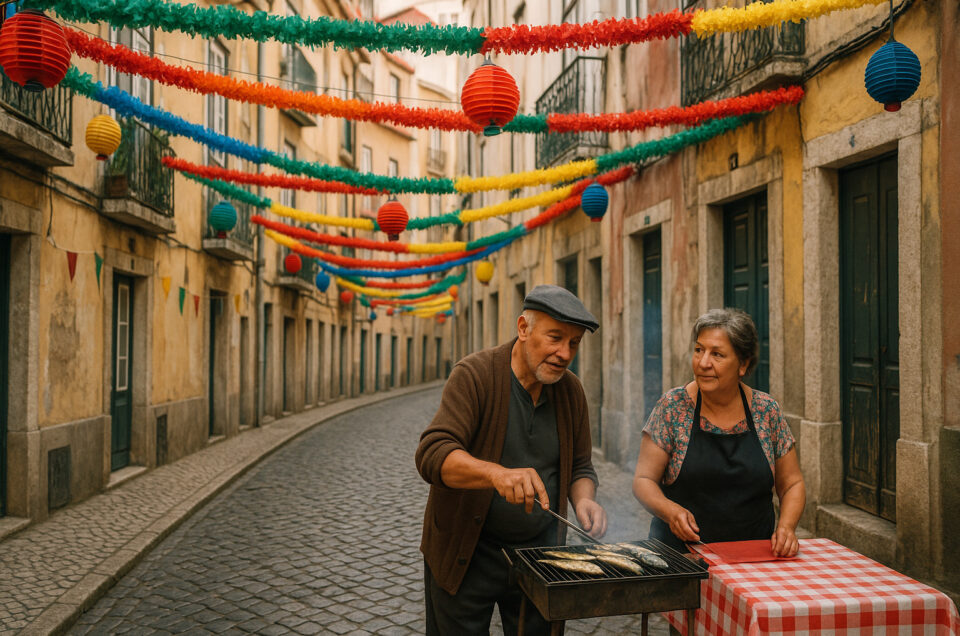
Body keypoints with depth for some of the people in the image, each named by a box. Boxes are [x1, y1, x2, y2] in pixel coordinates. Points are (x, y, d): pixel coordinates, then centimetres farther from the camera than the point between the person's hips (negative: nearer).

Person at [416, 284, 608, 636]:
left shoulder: (571, 390, 0)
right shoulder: (474, 375, -17)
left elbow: (580, 467, 10)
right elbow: (432, 455, -27)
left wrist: (584, 500, -13)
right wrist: (497, 472, -44)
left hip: (538, 548, 5)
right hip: (466, 553, -4)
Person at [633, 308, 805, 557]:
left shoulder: (767, 410, 4)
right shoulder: (673, 406, -2)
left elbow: (792, 485, 12)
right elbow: (643, 480, -1)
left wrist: (786, 527, -6)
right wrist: (670, 510, -20)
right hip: (680, 553, -2)